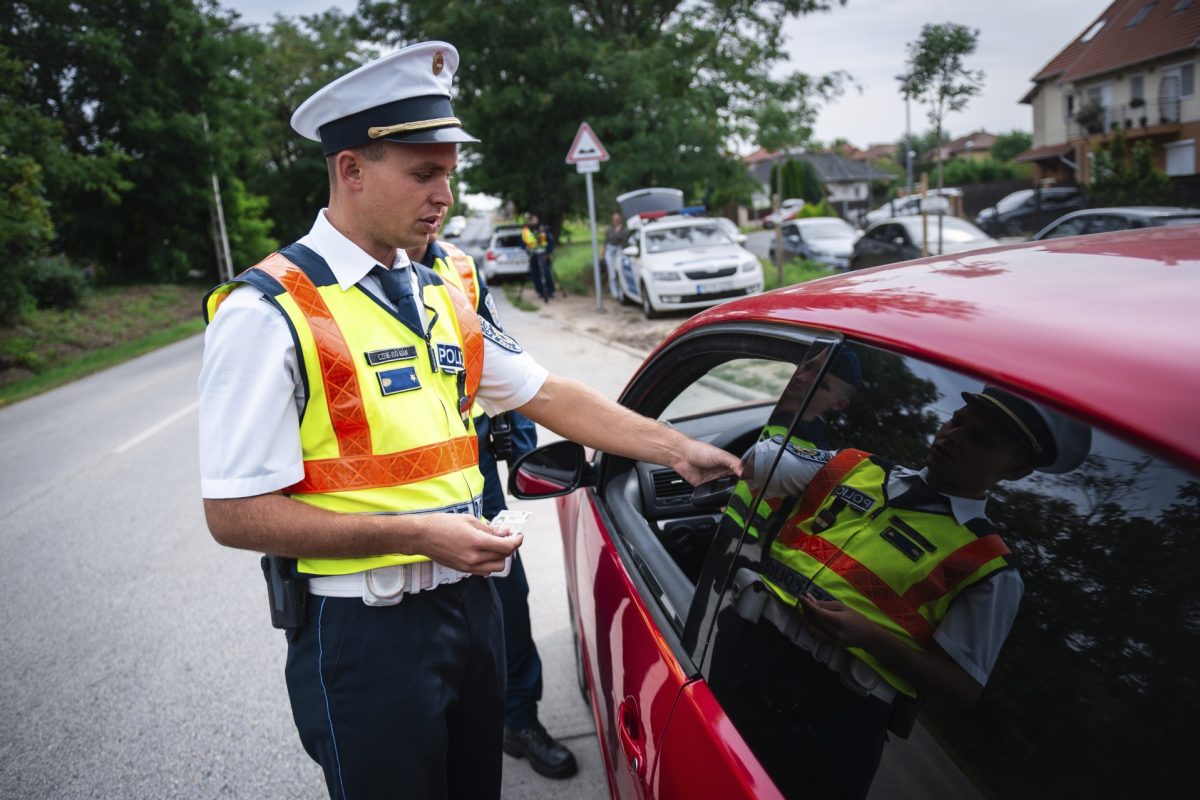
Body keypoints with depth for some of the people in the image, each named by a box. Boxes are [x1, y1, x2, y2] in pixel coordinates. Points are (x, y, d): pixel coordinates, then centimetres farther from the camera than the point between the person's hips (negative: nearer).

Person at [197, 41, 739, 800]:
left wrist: (679, 450, 5)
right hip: (364, 632, -6)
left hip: (469, 605, 7)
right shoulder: (268, 312, -14)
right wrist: (415, 533, -22)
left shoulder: (442, 298, 7)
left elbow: (550, 394, 10)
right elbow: (235, 512, -16)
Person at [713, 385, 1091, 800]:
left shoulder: (987, 566, -3)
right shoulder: (851, 468, 8)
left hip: (833, 711, -4)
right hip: (743, 642, 4)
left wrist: (869, 636, -18)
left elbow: (963, 688, -4)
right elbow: (742, 463, 10)